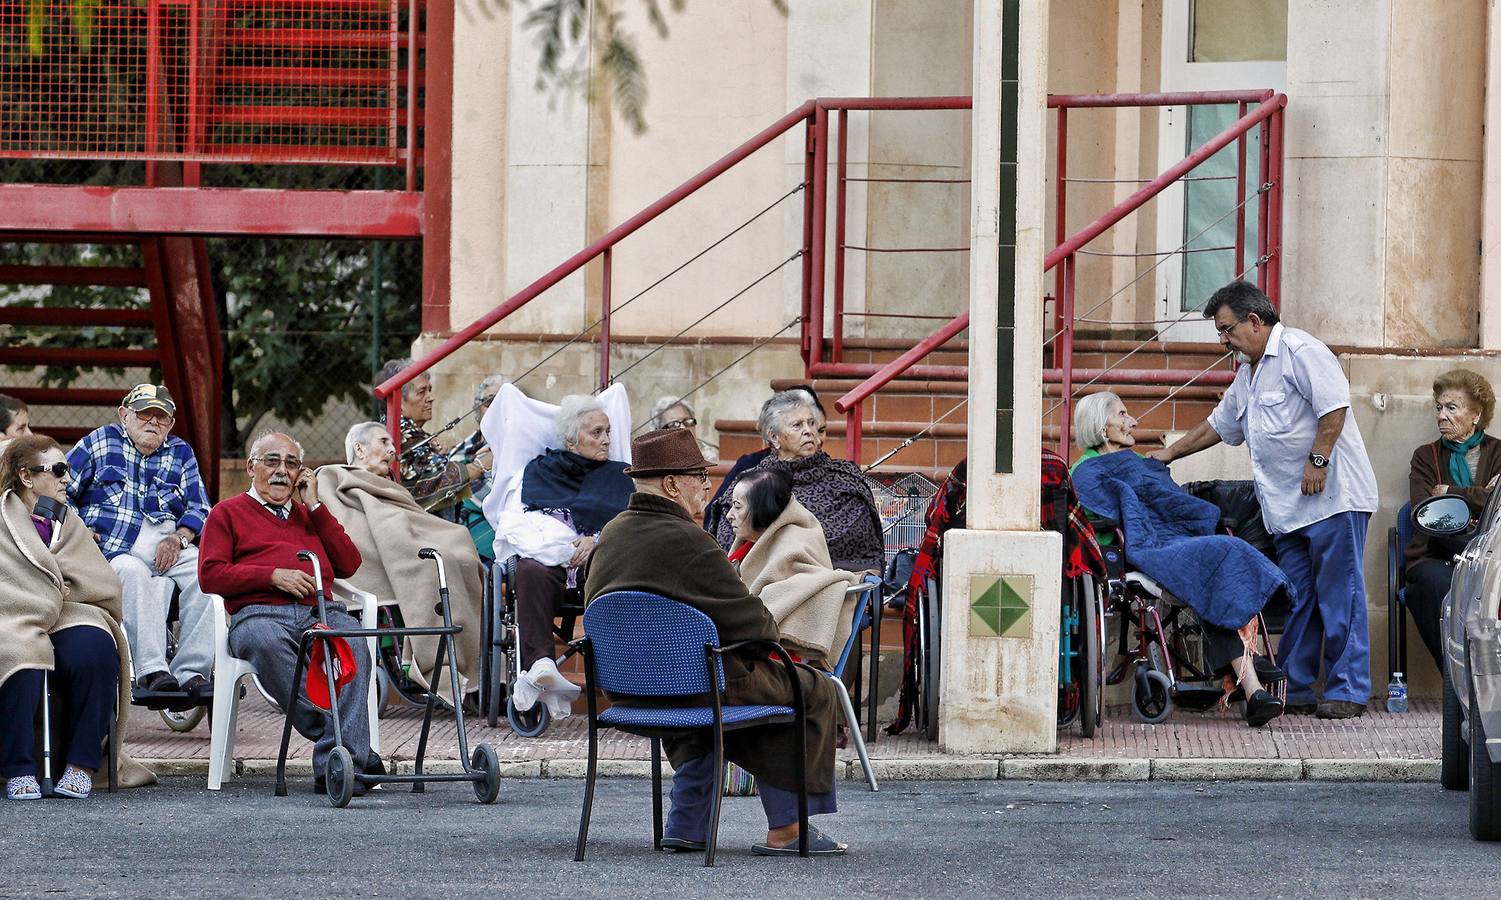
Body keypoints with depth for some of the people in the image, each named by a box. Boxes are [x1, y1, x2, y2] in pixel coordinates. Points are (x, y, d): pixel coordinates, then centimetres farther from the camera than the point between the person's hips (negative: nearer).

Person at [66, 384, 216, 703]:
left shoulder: (180, 452, 23)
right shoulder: (100, 442, 15)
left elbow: (199, 507, 16)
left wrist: (179, 538, -5)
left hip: (168, 548, 3)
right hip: (112, 547, -3)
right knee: (135, 574, -38)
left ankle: (191, 672, -33)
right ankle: (151, 669, -41)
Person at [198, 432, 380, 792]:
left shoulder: (310, 514, 33)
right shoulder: (228, 513, 23)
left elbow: (349, 565, 18)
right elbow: (210, 574, 8)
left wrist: (315, 507, 16)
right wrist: (273, 576, -3)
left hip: (321, 611, 3)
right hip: (259, 613, -3)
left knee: (351, 638, -34)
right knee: (265, 643, -41)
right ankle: (353, 750, -44)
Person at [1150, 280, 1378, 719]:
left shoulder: (1300, 351, -8)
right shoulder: (1247, 373, 23)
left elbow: (1334, 405, -17)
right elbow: (1220, 424, 36)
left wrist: (1318, 460, -20)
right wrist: (1170, 453, 37)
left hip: (1332, 497, -9)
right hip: (1287, 510, 9)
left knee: (1339, 596, -7)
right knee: (1295, 600, 8)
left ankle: (1347, 692, -7)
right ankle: (1296, 691, 11)